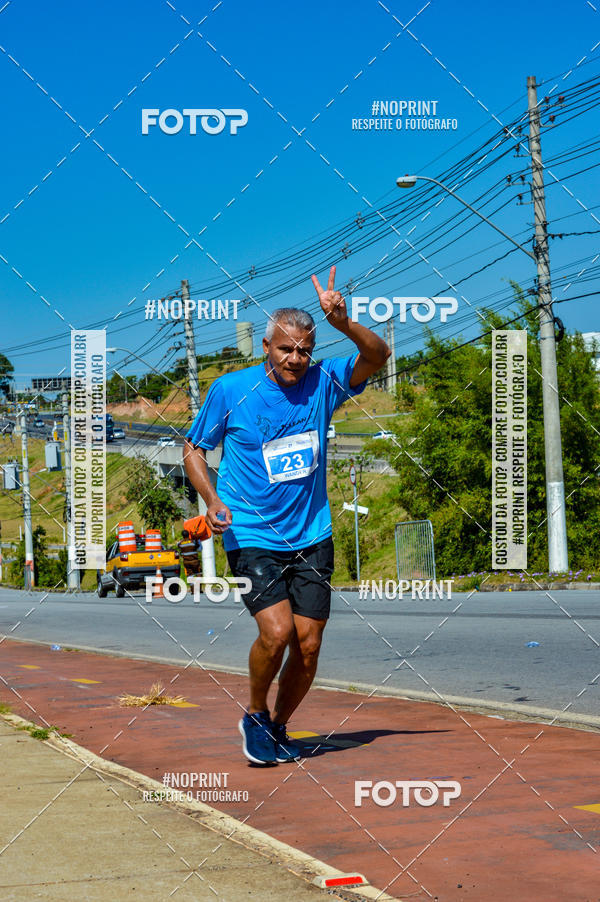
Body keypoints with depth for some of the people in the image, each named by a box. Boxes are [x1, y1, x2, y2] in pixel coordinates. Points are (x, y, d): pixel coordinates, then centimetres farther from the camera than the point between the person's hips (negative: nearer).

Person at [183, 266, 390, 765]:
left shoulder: (322, 383, 0)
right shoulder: (231, 390, -5)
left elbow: (378, 356, -12)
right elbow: (194, 448, 6)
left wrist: (344, 323, -30)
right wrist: (212, 500, -11)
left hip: (312, 539, 3)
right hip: (251, 539, -3)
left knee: (309, 644, 1)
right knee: (277, 632, -19)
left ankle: (279, 727, 25)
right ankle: (254, 715, 8)